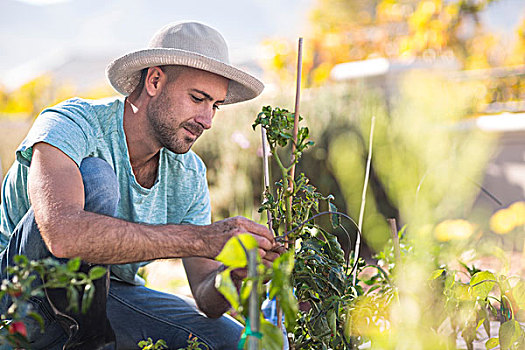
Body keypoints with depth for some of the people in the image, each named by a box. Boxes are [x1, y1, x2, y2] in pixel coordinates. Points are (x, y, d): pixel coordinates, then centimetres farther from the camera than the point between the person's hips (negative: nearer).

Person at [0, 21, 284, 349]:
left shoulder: (189, 175, -4)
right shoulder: (68, 125, -23)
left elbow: (206, 298, -6)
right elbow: (63, 233, -45)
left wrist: (234, 275, -32)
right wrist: (201, 239, -46)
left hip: (109, 292, 6)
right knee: (94, 177, -31)